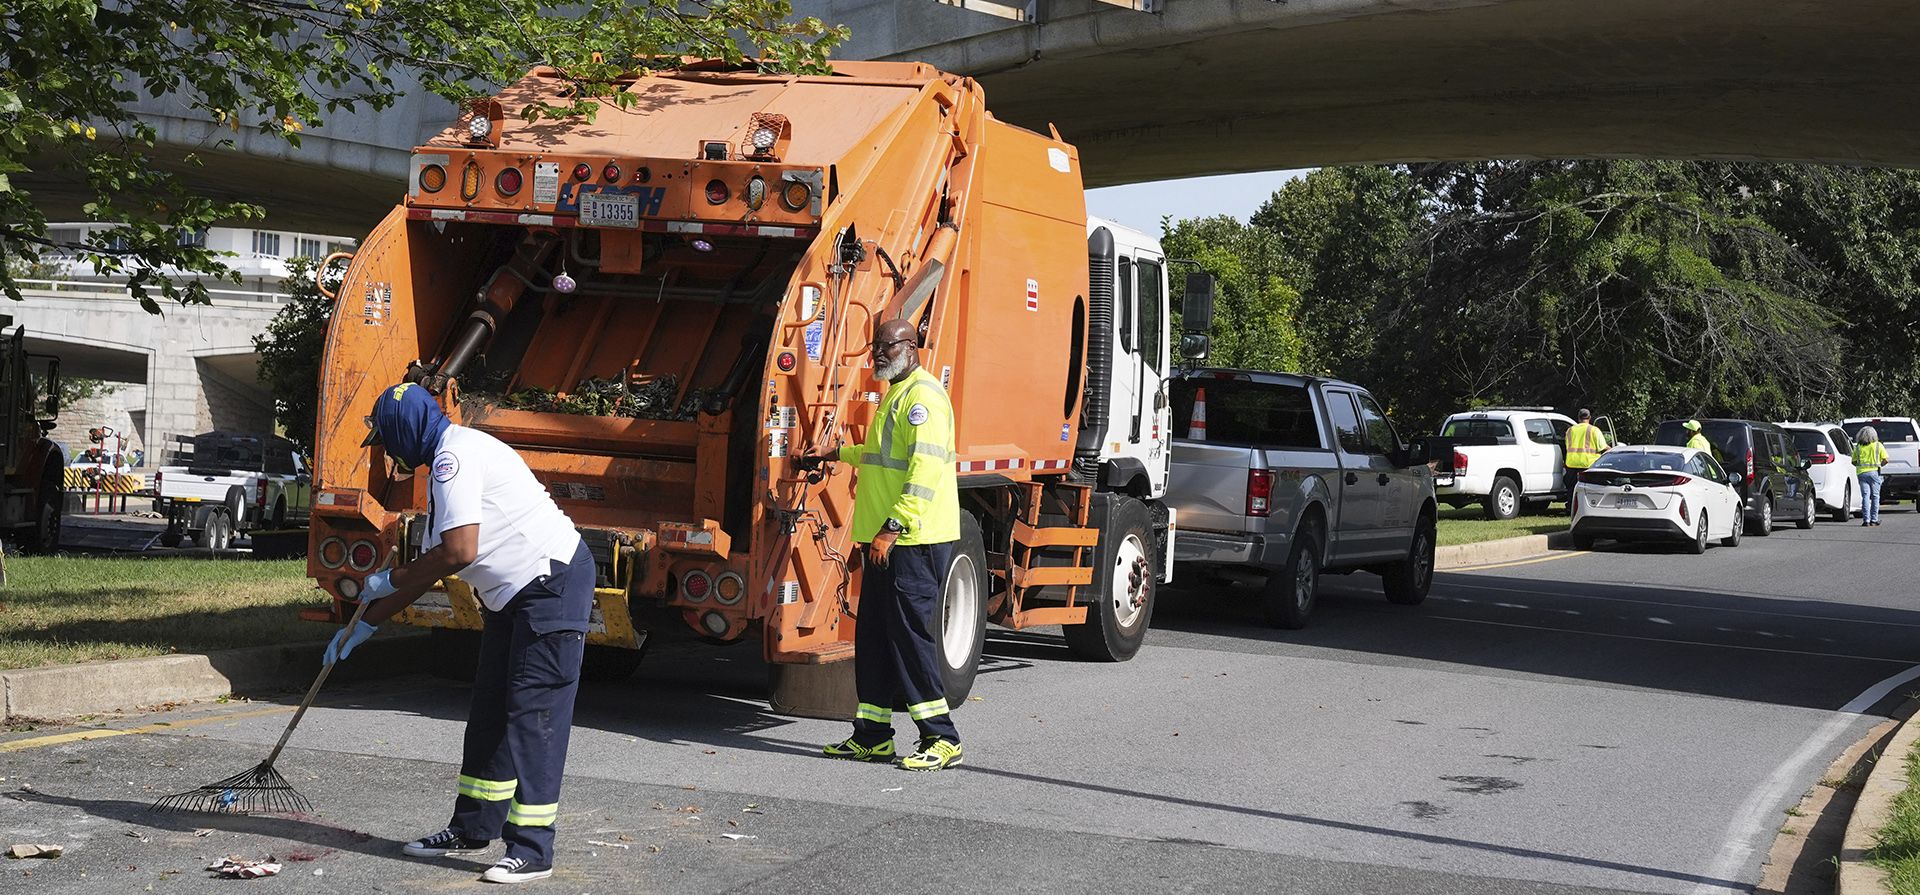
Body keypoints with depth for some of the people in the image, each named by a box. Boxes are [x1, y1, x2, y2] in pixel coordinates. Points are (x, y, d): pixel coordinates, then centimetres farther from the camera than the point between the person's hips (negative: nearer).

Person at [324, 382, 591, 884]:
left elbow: (459, 552, -23)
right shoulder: (445, 466, 18)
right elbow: (429, 566, 24)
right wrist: (367, 622, 25)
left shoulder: (455, 454, -14)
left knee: (531, 715, -11)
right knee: (490, 710, 15)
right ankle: (474, 829, 26)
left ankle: (532, 850, -9)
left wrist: (390, 580, -7)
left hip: (552, 584, -11)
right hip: (513, 595, 11)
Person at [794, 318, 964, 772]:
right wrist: (834, 455, 47)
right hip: (886, 540, 10)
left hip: (914, 539, -10)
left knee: (909, 634, -9)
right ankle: (873, 735, 19)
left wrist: (893, 528, -28)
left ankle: (941, 739, -3)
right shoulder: (895, 394, 20)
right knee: (874, 634, 12)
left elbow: (925, 469, -24)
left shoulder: (923, 396, -13)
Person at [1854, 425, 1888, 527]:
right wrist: (1879, 465, 15)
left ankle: (1866, 520, -7)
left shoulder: (1858, 447, 5)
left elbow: (1854, 462, 7)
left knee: (1865, 496, 0)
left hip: (1862, 473, 1)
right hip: (1874, 472, -1)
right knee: (1875, 496, 8)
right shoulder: (1878, 445, 0)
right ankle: (1874, 519, 10)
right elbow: (1885, 460, -3)